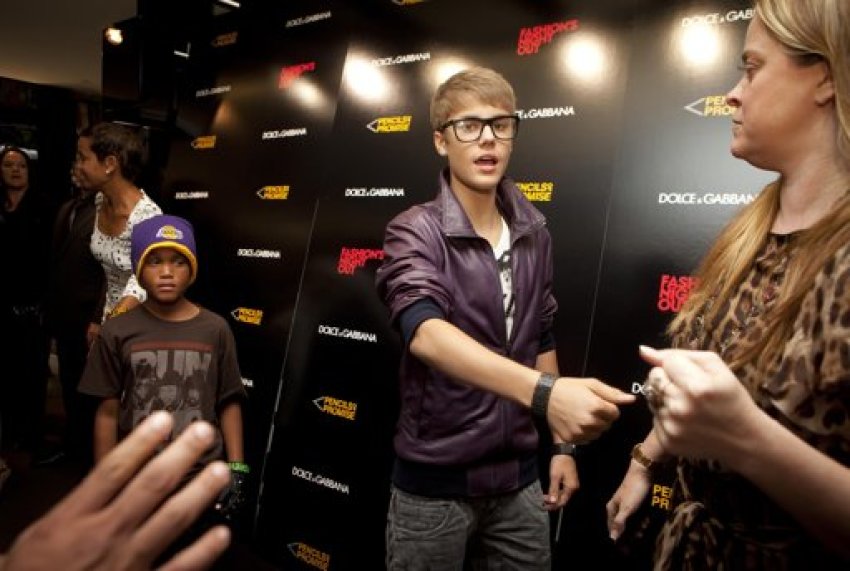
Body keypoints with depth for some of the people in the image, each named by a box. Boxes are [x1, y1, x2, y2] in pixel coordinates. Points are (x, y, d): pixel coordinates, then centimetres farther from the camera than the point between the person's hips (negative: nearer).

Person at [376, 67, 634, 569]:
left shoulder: (534, 235, 2)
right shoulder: (415, 233, -14)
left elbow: (541, 341, 10)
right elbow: (426, 334, -32)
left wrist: (562, 444, 10)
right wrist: (544, 392, -45)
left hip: (519, 476, 4)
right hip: (435, 480, -4)